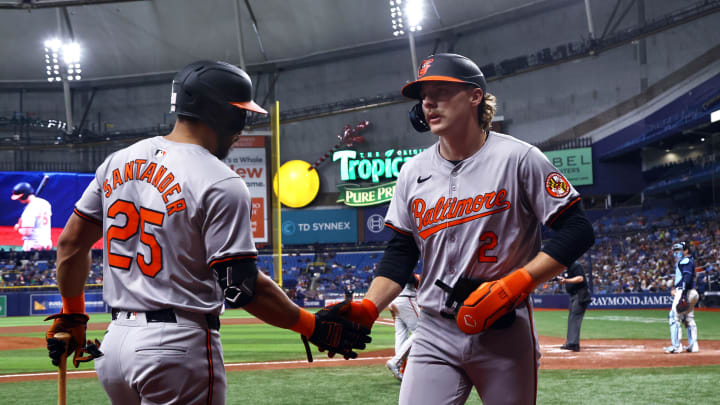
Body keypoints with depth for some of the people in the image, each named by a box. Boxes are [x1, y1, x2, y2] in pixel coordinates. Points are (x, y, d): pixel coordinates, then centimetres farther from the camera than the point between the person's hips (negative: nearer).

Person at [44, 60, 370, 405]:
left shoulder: (117, 162, 9)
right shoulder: (221, 184, -12)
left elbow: (71, 243, 13)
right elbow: (240, 285, -15)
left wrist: (72, 315, 25)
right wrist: (312, 326, -5)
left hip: (115, 341, 7)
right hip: (179, 348, -7)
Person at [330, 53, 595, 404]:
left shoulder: (518, 158, -6)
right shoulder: (413, 171, 8)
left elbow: (576, 230, -8)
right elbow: (400, 253, 13)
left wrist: (514, 285, -18)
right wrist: (367, 309, -3)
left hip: (506, 332, -3)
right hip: (435, 335, 3)